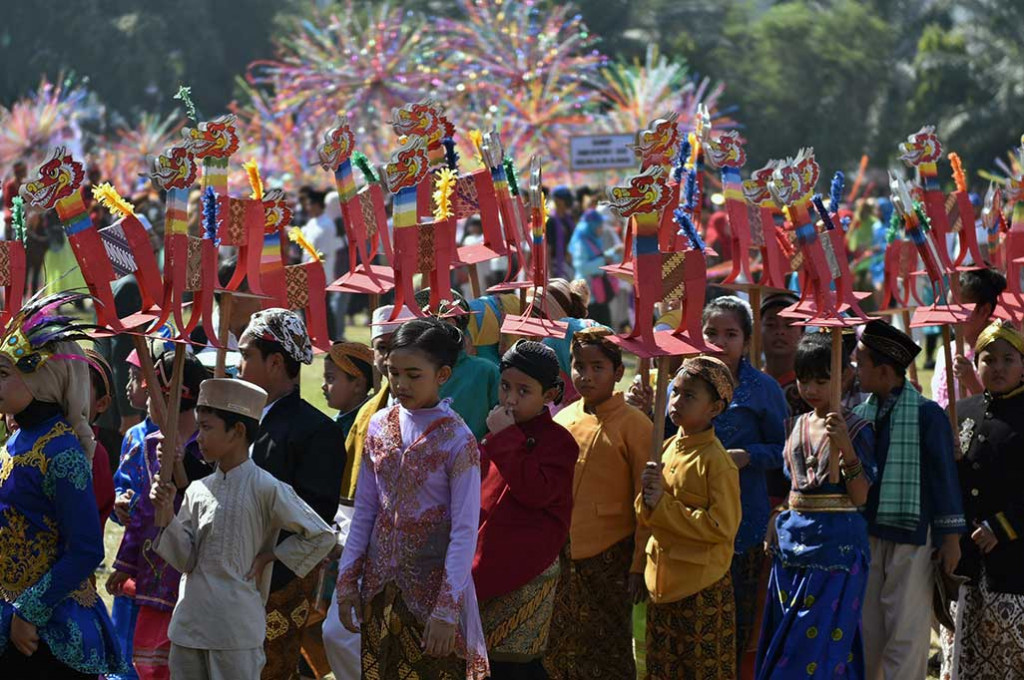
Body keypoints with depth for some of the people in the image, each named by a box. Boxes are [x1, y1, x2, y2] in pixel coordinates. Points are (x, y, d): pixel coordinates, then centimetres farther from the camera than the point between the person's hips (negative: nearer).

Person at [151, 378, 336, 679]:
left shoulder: (266, 489, -9)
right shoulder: (197, 490, 8)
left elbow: (321, 536, -6)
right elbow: (185, 559, 4)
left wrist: (267, 558, -6)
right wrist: (166, 515, -8)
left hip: (236, 629, -6)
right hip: (188, 623, 6)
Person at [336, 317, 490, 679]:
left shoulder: (457, 441, -13)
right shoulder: (380, 426, 3)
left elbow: (465, 531, -13)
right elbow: (364, 510, 10)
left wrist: (446, 610, -16)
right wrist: (347, 579, 6)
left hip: (431, 585, -5)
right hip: (380, 582, 5)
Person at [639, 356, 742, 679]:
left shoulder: (716, 461, -14)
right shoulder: (669, 447, 8)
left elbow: (722, 527, -20)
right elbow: (647, 517, 14)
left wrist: (664, 504, -17)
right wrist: (648, 499, -10)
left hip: (703, 588, -7)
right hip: (664, 580, 7)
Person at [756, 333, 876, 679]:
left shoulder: (856, 429, -8)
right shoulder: (795, 426, 10)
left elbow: (860, 497, -14)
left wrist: (845, 448, -25)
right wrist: (776, 528, 6)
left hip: (835, 544, -6)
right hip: (792, 541, 6)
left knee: (821, 643, -5)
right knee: (784, 640, 9)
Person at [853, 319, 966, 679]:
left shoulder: (927, 414, -7)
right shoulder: (860, 416, 8)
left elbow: (944, 475, -5)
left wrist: (950, 538, -6)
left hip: (911, 539, -5)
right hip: (865, 537, 5)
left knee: (906, 634, -3)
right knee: (865, 633, 10)